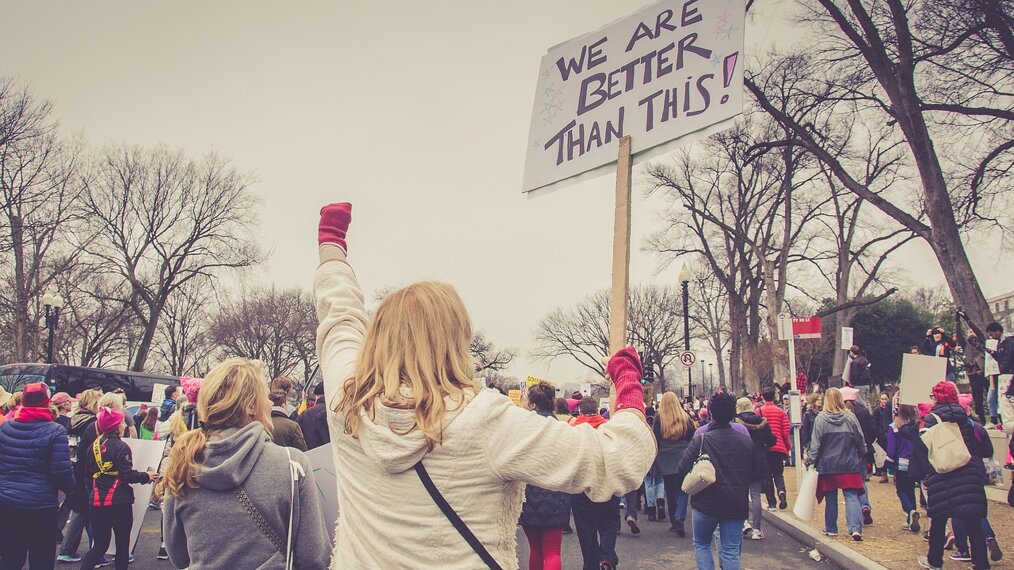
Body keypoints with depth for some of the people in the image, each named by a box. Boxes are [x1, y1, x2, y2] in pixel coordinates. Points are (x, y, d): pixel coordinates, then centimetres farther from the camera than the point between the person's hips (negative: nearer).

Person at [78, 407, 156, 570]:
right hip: (119, 502, -6)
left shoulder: (94, 446, 6)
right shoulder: (120, 447, -14)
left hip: (96, 502, 6)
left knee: (99, 545, 13)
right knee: (122, 544, 9)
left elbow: (88, 472, 14)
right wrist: (146, 476, -4)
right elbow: (127, 475, -18)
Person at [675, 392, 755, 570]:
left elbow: (682, 470, -13)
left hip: (707, 502, -3)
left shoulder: (701, 439, -14)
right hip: (737, 504, 3)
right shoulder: (746, 440, -2)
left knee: (701, 545, 17)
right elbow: (754, 470, 10)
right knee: (731, 551, 8)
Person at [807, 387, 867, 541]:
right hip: (849, 465, 0)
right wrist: (862, 455, 22)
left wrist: (810, 461, 1)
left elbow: (815, 443, -8)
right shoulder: (850, 417, -5)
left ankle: (831, 529, 20)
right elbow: (860, 441, 4)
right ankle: (856, 528, -13)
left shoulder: (821, 418, -9)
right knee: (851, 496, 0)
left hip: (828, 465, 0)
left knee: (831, 498, 12)